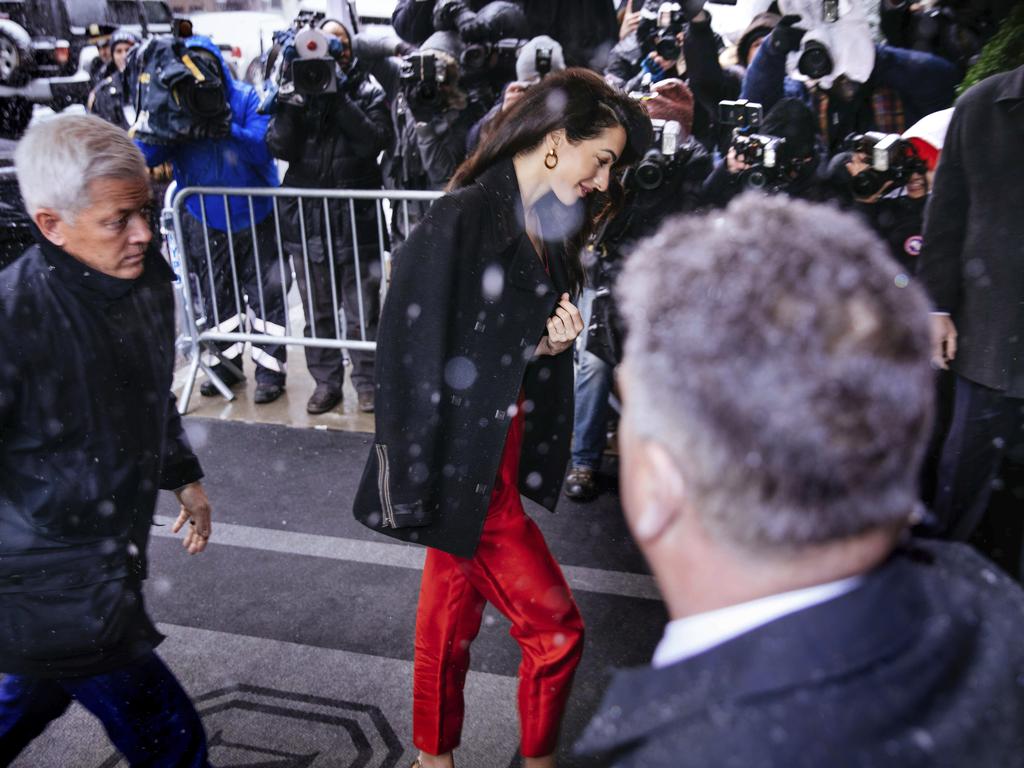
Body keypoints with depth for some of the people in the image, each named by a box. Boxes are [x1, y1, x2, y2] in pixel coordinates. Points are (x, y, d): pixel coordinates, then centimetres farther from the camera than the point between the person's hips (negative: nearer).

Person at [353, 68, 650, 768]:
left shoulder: (545, 225, 6)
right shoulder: (463, 219, -20)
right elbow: (415, 352, -20)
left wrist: (548, 345, -7)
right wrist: (420, 484, -18)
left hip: (502, 449, 8)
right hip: (465, 460, -8)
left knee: (455, 608, 22)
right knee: (557, 630, 1)